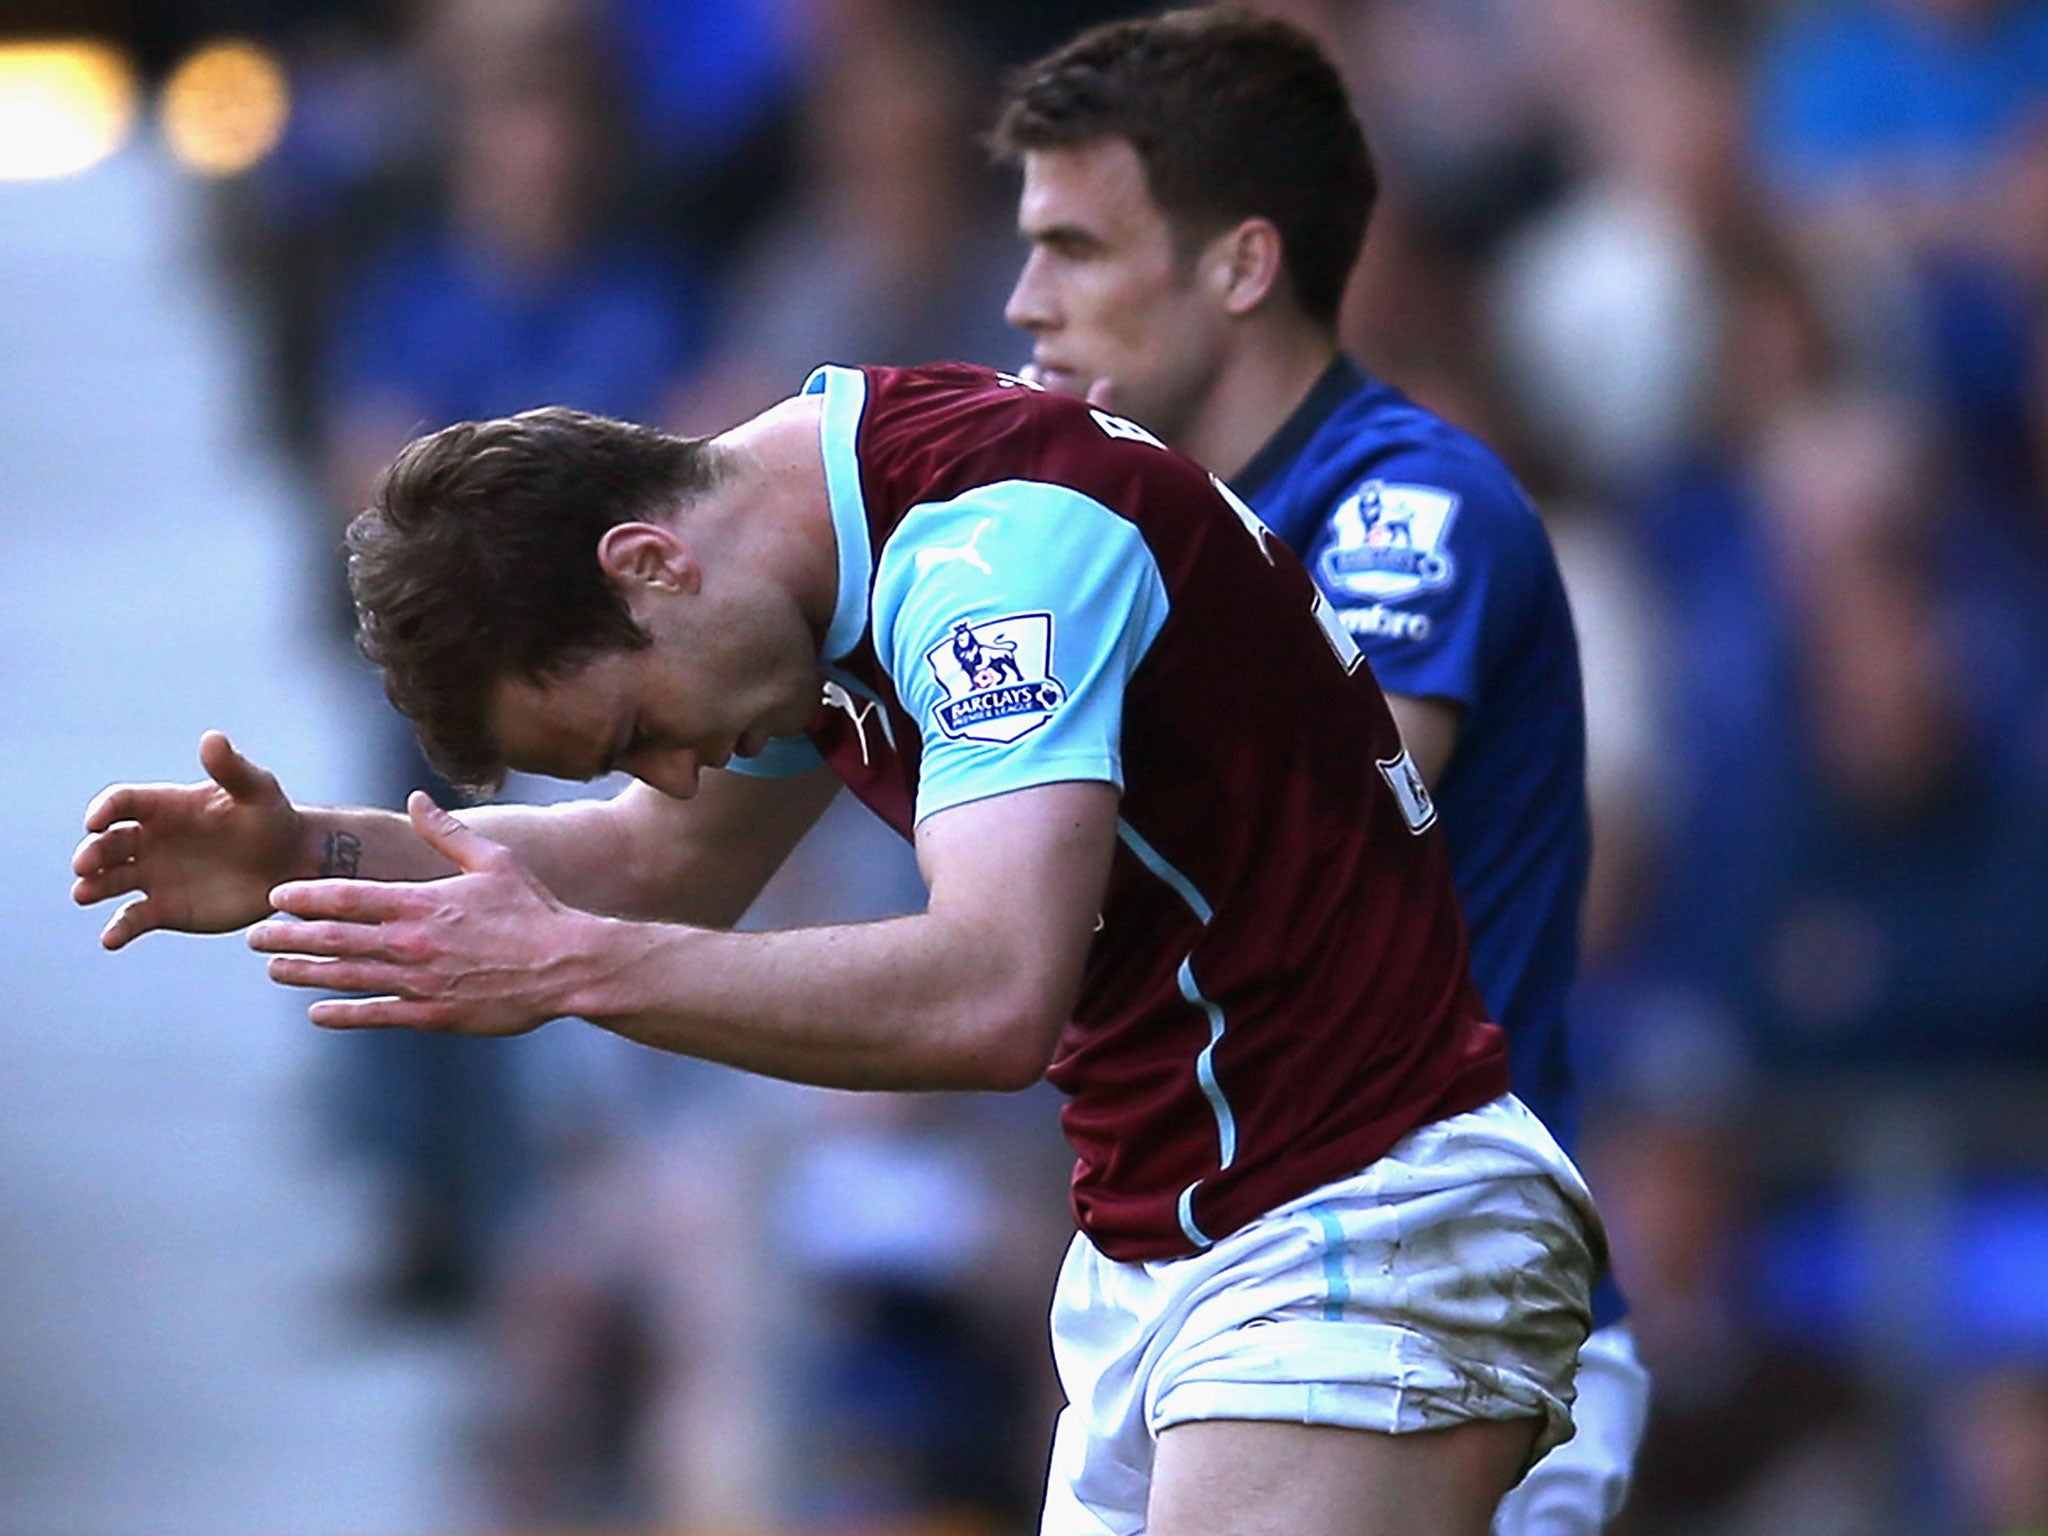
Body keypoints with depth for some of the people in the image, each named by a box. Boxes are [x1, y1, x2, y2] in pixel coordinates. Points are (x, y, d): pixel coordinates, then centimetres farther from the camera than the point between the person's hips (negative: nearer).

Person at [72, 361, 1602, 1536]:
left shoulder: (1006, 528, -21)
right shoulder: (833, 528, 9)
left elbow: (993, 997, -31)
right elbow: (665, 864, 24)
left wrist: (568, 965, -29)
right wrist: (315, 855, 10)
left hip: (1359, 1238, -10)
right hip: (1150, 1259, 10)